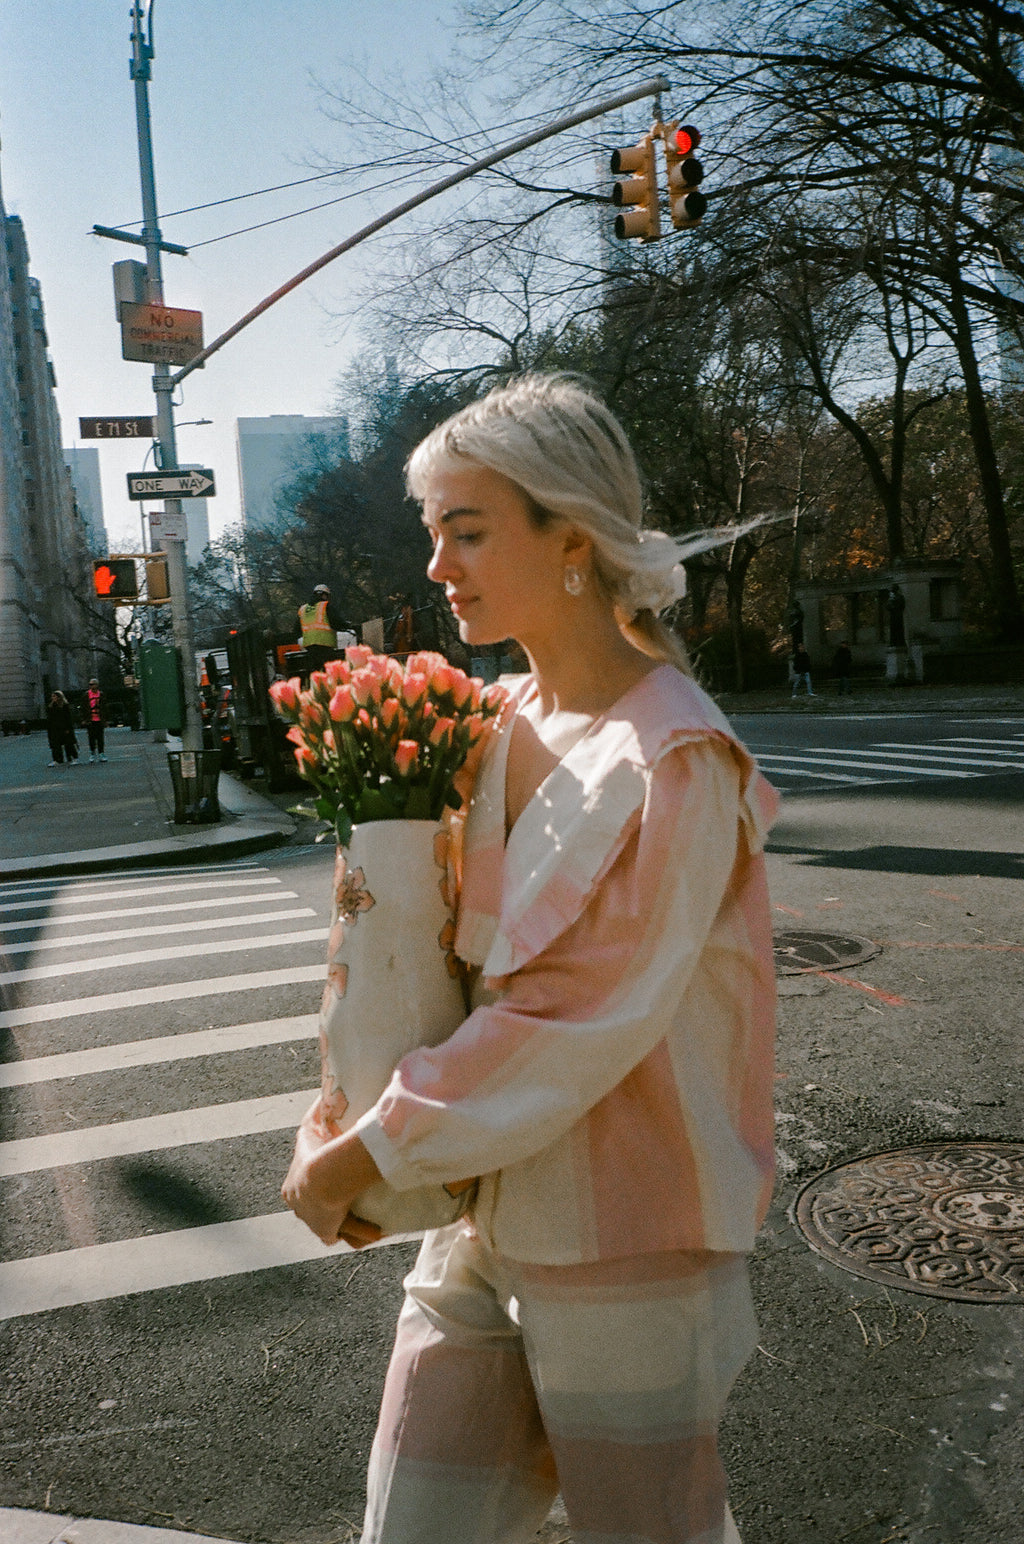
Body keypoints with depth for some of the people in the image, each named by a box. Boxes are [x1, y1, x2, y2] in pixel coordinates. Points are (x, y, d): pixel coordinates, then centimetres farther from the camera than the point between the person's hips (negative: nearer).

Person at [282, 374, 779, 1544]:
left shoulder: (676, 764, -19)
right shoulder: (505, 722, 3)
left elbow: (578, 1029, -21)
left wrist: (362, 1155, -15)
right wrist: (336, 1115, -3)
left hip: (622, 1240, -6)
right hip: (485, 1216, 6)